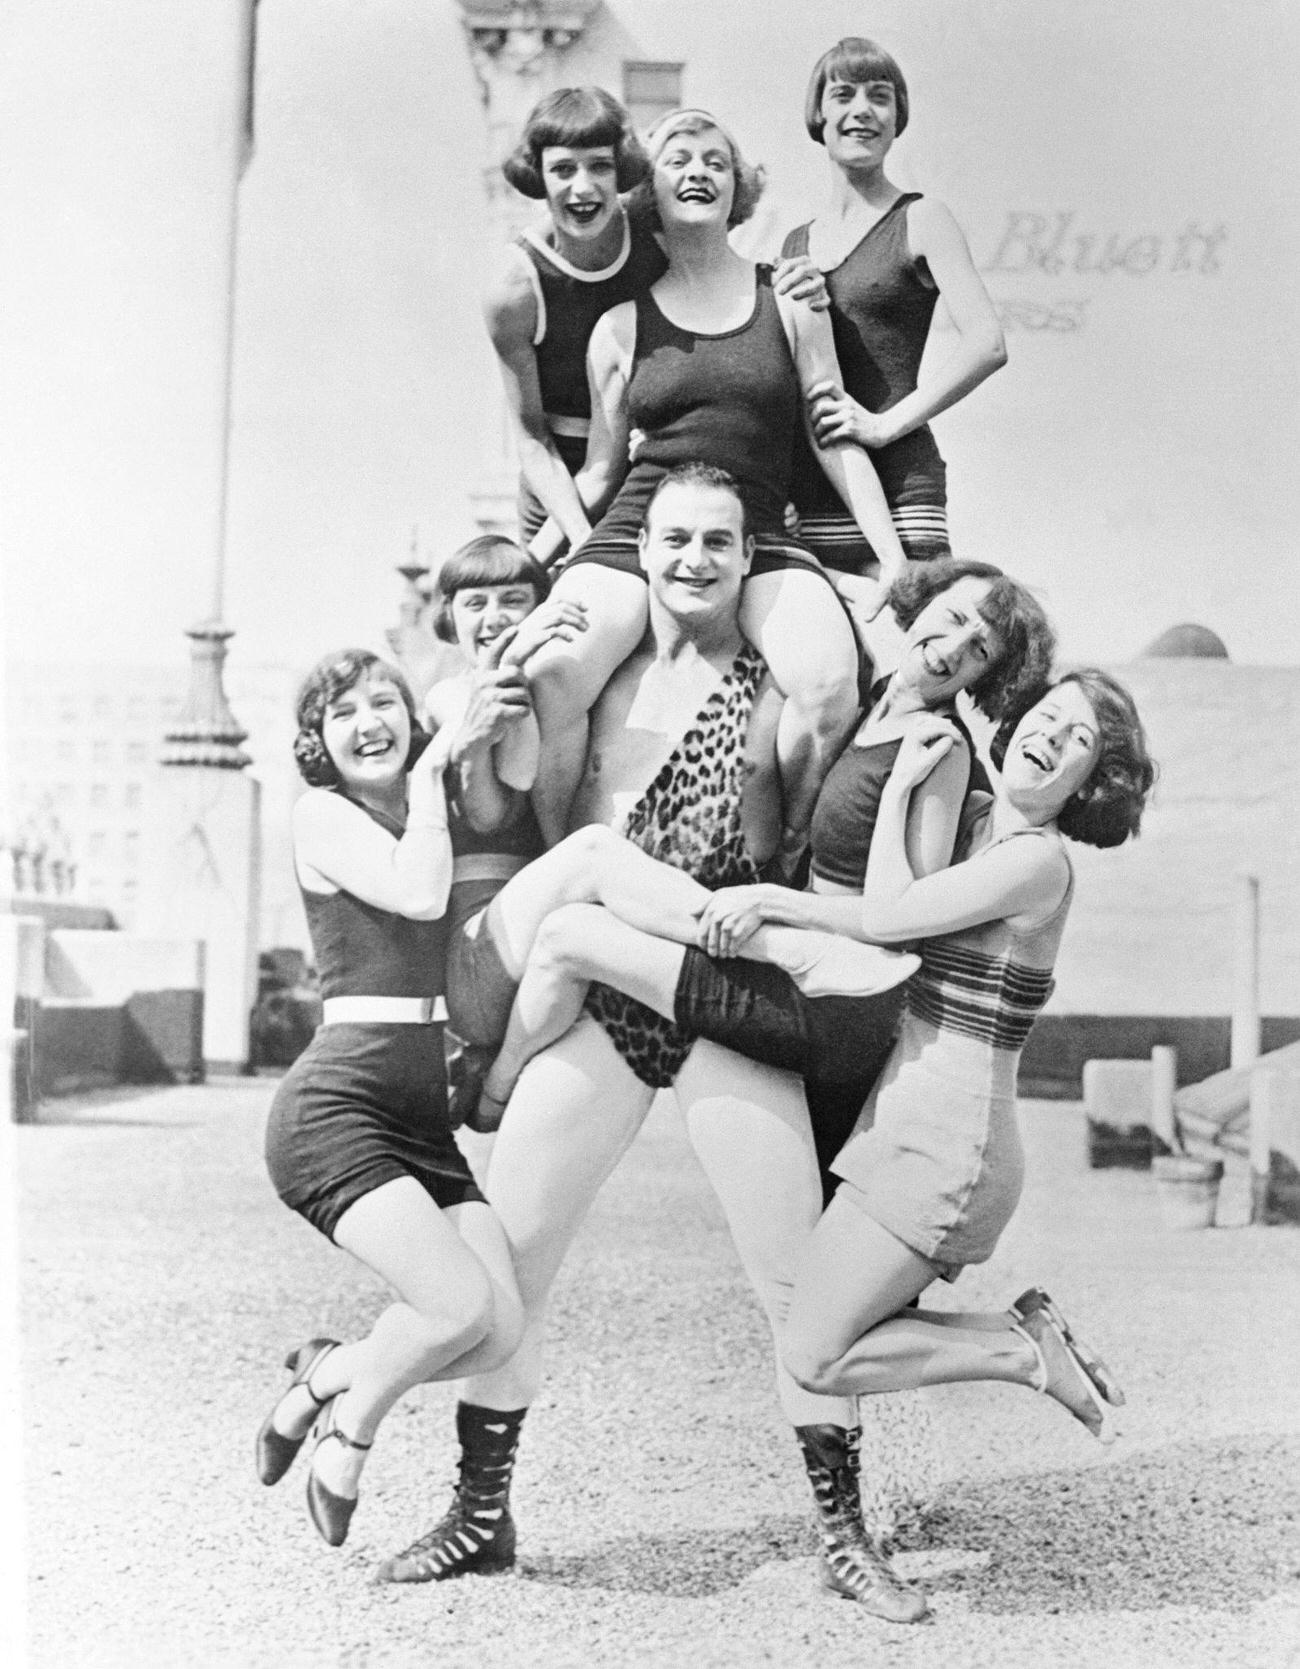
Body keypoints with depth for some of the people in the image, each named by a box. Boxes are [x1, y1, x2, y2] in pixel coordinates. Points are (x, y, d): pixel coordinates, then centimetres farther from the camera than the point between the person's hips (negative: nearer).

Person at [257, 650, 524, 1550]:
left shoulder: (443, 818, 19)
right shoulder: (324, 814, -1)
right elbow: (420, 894, -17)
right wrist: (429, 777, -3)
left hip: (429, 1118, 6)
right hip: (338, 1104, -6)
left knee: (500, 1329, -10)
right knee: (464, 1306, -21)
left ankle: (329, 1375, 16)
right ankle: (351, 1425, 9)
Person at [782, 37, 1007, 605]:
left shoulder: (918, 220, 4)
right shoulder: (795, 244, 19)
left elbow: (987, 344, -9)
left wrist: (885, 423, -13)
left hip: (895, 479, -5)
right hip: (801, 494, 5)